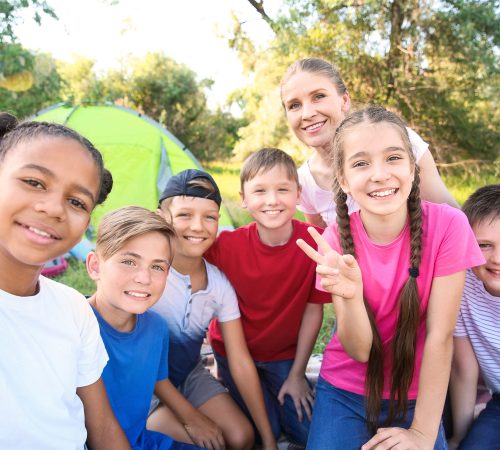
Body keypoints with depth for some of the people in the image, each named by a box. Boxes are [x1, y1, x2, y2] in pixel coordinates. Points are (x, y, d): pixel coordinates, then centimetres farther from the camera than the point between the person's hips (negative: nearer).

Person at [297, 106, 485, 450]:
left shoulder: (447, 224, -19)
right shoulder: (337, 240, -14)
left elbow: (440, 335, -15)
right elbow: (359, 350, -16)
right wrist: (350, 295, -36)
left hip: (417, 394, 0)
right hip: (345, 391, 1)